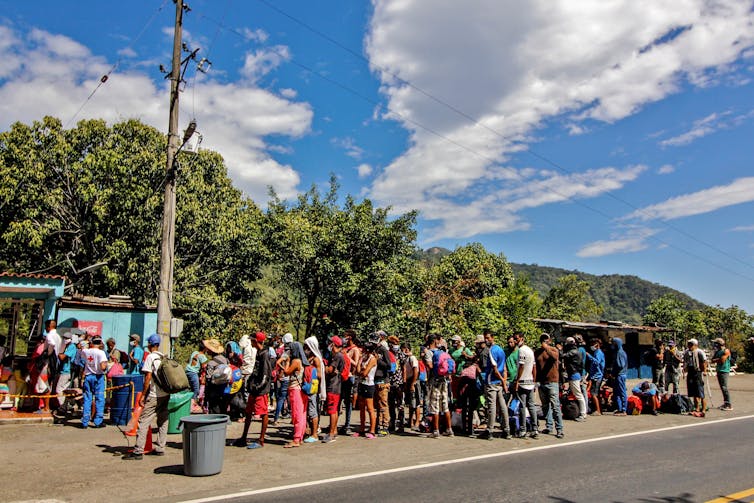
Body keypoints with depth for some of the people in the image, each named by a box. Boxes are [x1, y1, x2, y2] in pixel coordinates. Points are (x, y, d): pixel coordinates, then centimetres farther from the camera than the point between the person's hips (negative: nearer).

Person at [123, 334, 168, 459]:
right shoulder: (164, 357, 10)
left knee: (143, 421, -3)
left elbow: (148, 377, -13)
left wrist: (143, 395, -9)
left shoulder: (150, 357, -8)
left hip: (154, 396, -7)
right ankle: (160, 448, 16)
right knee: (163, 421, 13)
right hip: (166, 394, 7)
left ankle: (138, 451, -4)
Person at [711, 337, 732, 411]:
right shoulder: (717, 351, 15)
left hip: (724, 371, -8)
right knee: (722, 388, 11)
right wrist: (718, 359, -6)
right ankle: (725, 403, 17)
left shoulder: (726, 351, -9)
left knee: (724, 388, -12)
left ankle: (729, 405, -10)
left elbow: (722, 360, -16)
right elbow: (713, 360, 12)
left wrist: (716, 360, 0)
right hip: (719, 371, 8)